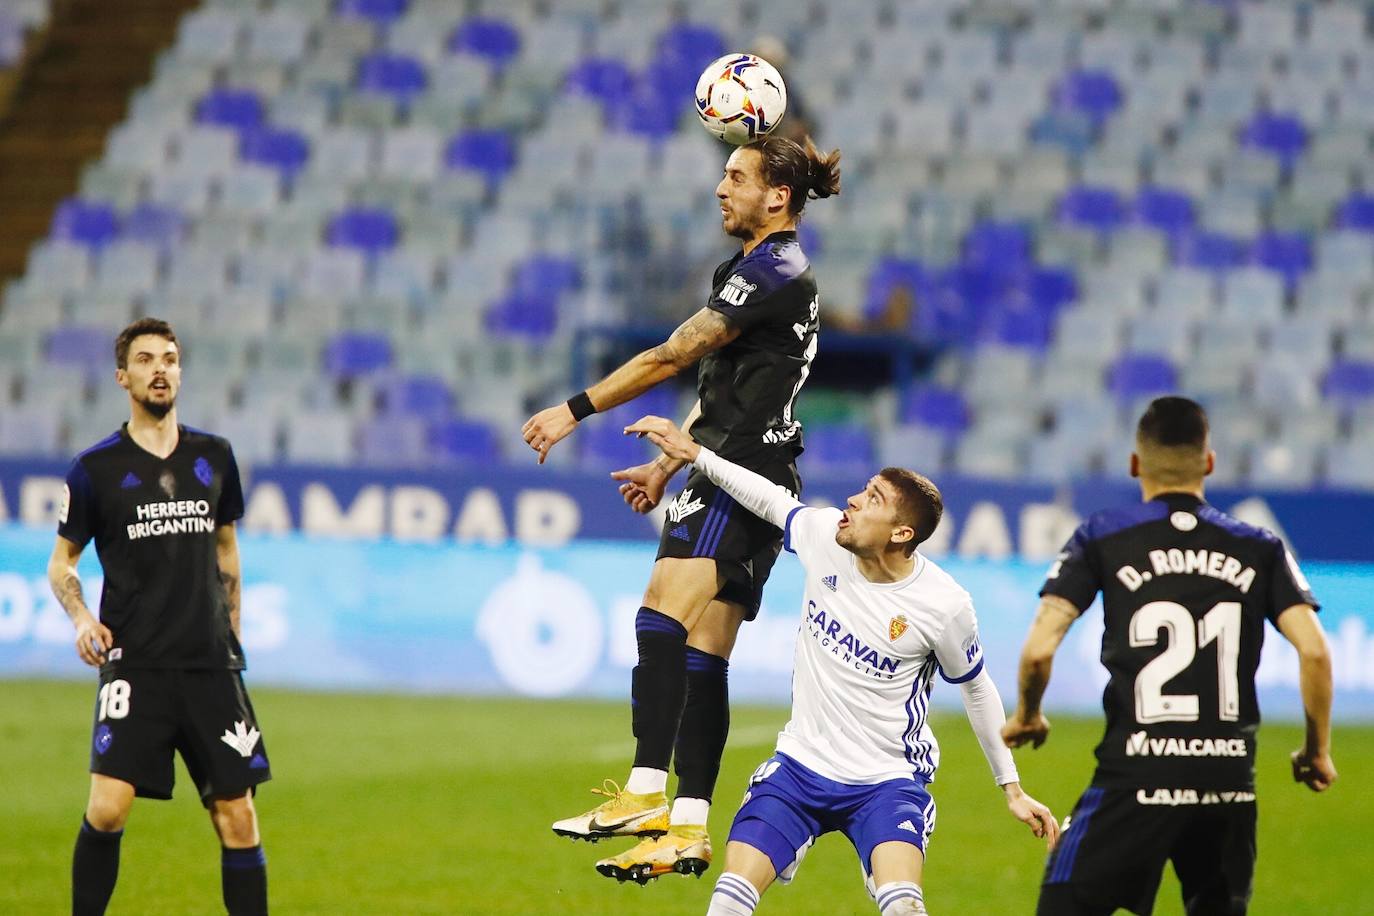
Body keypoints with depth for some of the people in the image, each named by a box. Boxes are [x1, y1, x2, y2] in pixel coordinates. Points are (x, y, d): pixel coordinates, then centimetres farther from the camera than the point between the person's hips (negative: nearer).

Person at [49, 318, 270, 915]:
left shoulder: (213, 457, 11)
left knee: (237, 817, 0)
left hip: (211, 664, 3)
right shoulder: (95, 468, 0)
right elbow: (62, 562, 8)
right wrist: (81, 618, -11)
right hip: (134, 663, -3)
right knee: (107, 809, -16)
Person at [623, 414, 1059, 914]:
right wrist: (693, 452, 12)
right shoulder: (824, 534, -9)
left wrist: (1012, 788, 7)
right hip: (800, 765, 4)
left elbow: (976, 689, 0)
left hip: (886, 781, -4)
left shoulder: (945, 605, -16)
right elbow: (771, 499, 14)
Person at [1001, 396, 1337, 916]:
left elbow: (1038, 650, -4)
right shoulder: (1259, 549, 9)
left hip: (1136, 777, -3)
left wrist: (1026, 715, 16)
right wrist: (1318, 751, 12)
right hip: (1230, 784, 3)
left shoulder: (1102, 540, 3)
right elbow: (1314, 652, -1)